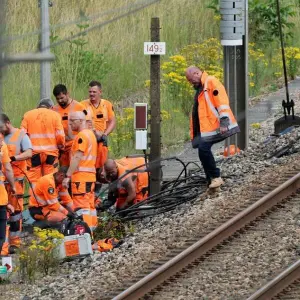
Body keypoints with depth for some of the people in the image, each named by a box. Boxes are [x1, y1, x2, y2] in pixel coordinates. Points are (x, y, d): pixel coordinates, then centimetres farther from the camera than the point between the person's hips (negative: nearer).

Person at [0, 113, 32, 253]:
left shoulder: (21, 135, 0)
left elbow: (29, 153, -11)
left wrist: (13, 158, -23)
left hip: (16, 178, -3)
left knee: (15, 209, 0)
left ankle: (15, 242, 5)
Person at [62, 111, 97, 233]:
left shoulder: (82, 136, -12)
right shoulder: (90, 134, 20)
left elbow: (77, 158, -18)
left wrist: (68, 176, -19)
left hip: (81, 177, -10)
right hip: (90, 175, 10)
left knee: (81, 206, -11)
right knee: (90, 205, 12)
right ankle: (92, 229, 14)